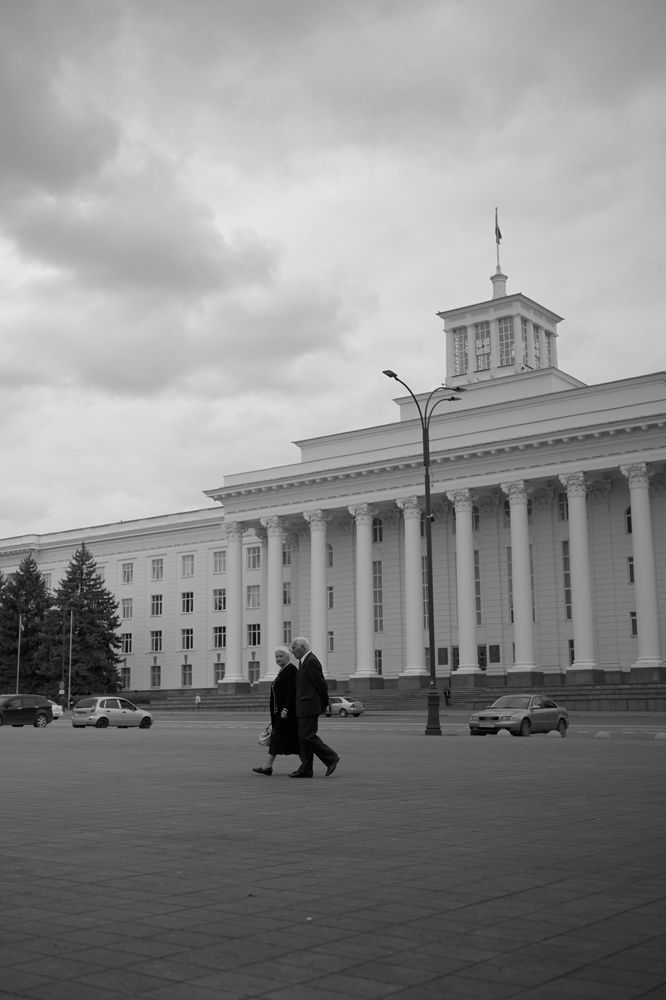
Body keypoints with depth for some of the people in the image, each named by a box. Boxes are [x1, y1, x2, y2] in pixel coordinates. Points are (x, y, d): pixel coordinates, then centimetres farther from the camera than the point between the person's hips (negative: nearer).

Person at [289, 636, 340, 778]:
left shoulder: (311, 661, -15)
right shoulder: (304, 661, 17)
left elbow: (321, 683, -15)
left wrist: (325, 703, -5)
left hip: (310, 706, -10)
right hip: (303, 707, 10)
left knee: (307, 736, -10)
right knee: (303, 737, 7)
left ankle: (331, 758, 0)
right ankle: (305, 770, 9)